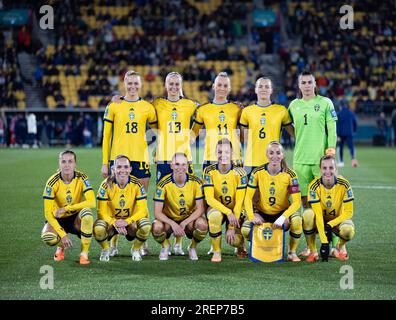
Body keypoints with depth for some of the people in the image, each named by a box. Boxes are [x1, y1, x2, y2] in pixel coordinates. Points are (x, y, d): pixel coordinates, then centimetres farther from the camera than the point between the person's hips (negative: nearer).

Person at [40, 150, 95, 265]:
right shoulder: (52, 182, -17)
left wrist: (66, 208, -28)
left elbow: (92, 203, -25)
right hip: (58, 219, -1)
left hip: (76, 218, 1)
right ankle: (61, 247, 7)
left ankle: (84, 254, -22)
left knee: (87, 212, -34)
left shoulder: (81, 178, -14)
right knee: (47, 237, -33)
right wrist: (63, 234, -28)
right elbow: (48, 213, -19)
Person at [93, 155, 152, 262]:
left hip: (130, 221, 1)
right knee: (98, 228, -35)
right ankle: (105, 250, 2)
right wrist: (115, 223, -33)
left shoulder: (137, 185, -12)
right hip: (111, 221, -1)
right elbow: (102, 211, -15)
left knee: (146, 226, -32)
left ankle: (135, 249, 2)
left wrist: (126, 221, -31)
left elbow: (142, 210, -15)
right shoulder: (106, 185, -14)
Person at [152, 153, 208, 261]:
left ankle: (192, 248, 1)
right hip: (169, 219, -1)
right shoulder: (164, 184, -17)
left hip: (189, 219, 1)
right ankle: (165, 247, 4)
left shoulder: (196, 182, -13)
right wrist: (173, 224, -34)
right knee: (157, 227, -34)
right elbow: (157, 212, -18)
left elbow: (200, 209, -13)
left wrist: (184, 223, -27)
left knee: (202, 224, -33)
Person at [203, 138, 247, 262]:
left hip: (235, 211, 0)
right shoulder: (209, 172, -12)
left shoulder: (239, 173, -14)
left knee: (235, 240, -23)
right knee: (215, 215, -36)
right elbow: (209, 199, -18)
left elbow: (239, 202, -14)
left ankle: (240, 245, 18)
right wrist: (228, 212, -31)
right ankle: (216, 252, -16)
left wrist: (232, 227, -20)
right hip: (216, 207, 0)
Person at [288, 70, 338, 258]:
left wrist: (331, 149, -10)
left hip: (320, 158, -3)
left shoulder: (325, 103, 3)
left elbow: (332, 129, 0)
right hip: (300, 159, 4)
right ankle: (310, 246, 11)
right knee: (305, 202, 5)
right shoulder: (294, 105, 13)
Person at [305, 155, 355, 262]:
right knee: (308, 215, -34)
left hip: (337, 220, 0)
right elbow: (318, 215, -26)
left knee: (348, 230, -35)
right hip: (321, 221, 0)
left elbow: (348, 212, -14)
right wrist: (324, 242, -32)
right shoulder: (314, 186, -21)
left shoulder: (344, 185, -18)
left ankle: (340, 247, 3)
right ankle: (313, 252, -16)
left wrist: (330, 225, -27)